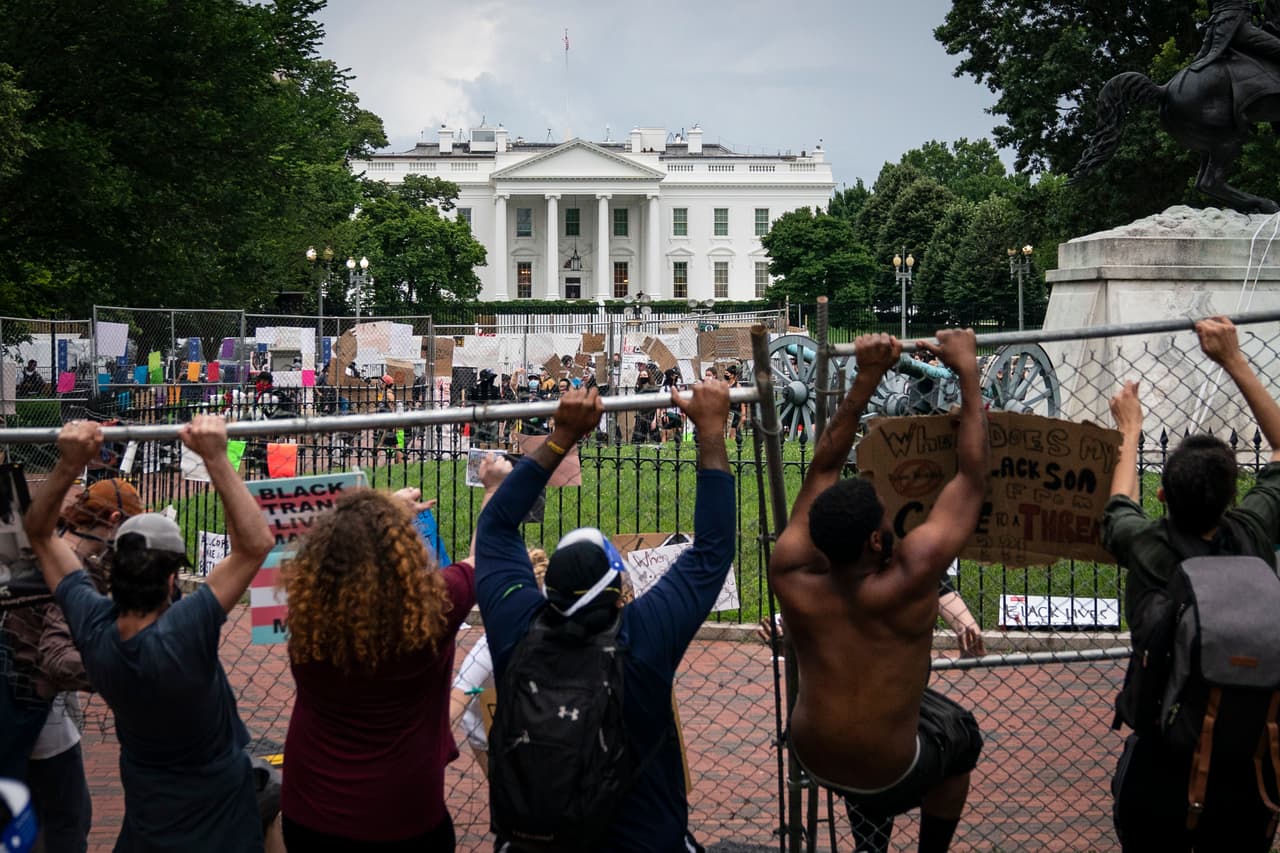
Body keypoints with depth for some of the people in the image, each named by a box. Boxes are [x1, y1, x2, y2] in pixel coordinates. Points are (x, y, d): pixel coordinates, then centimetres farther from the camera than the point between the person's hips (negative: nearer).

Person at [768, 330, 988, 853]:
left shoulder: (793, 578, -21)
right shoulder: (909, 579, -30)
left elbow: (824, 468, -9)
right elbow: (972, 479, -21)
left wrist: (867, 379, -9)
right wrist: (967, 371, -14)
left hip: (811, 761, 4)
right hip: (889, 777, -3)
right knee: (960, 735, 28)